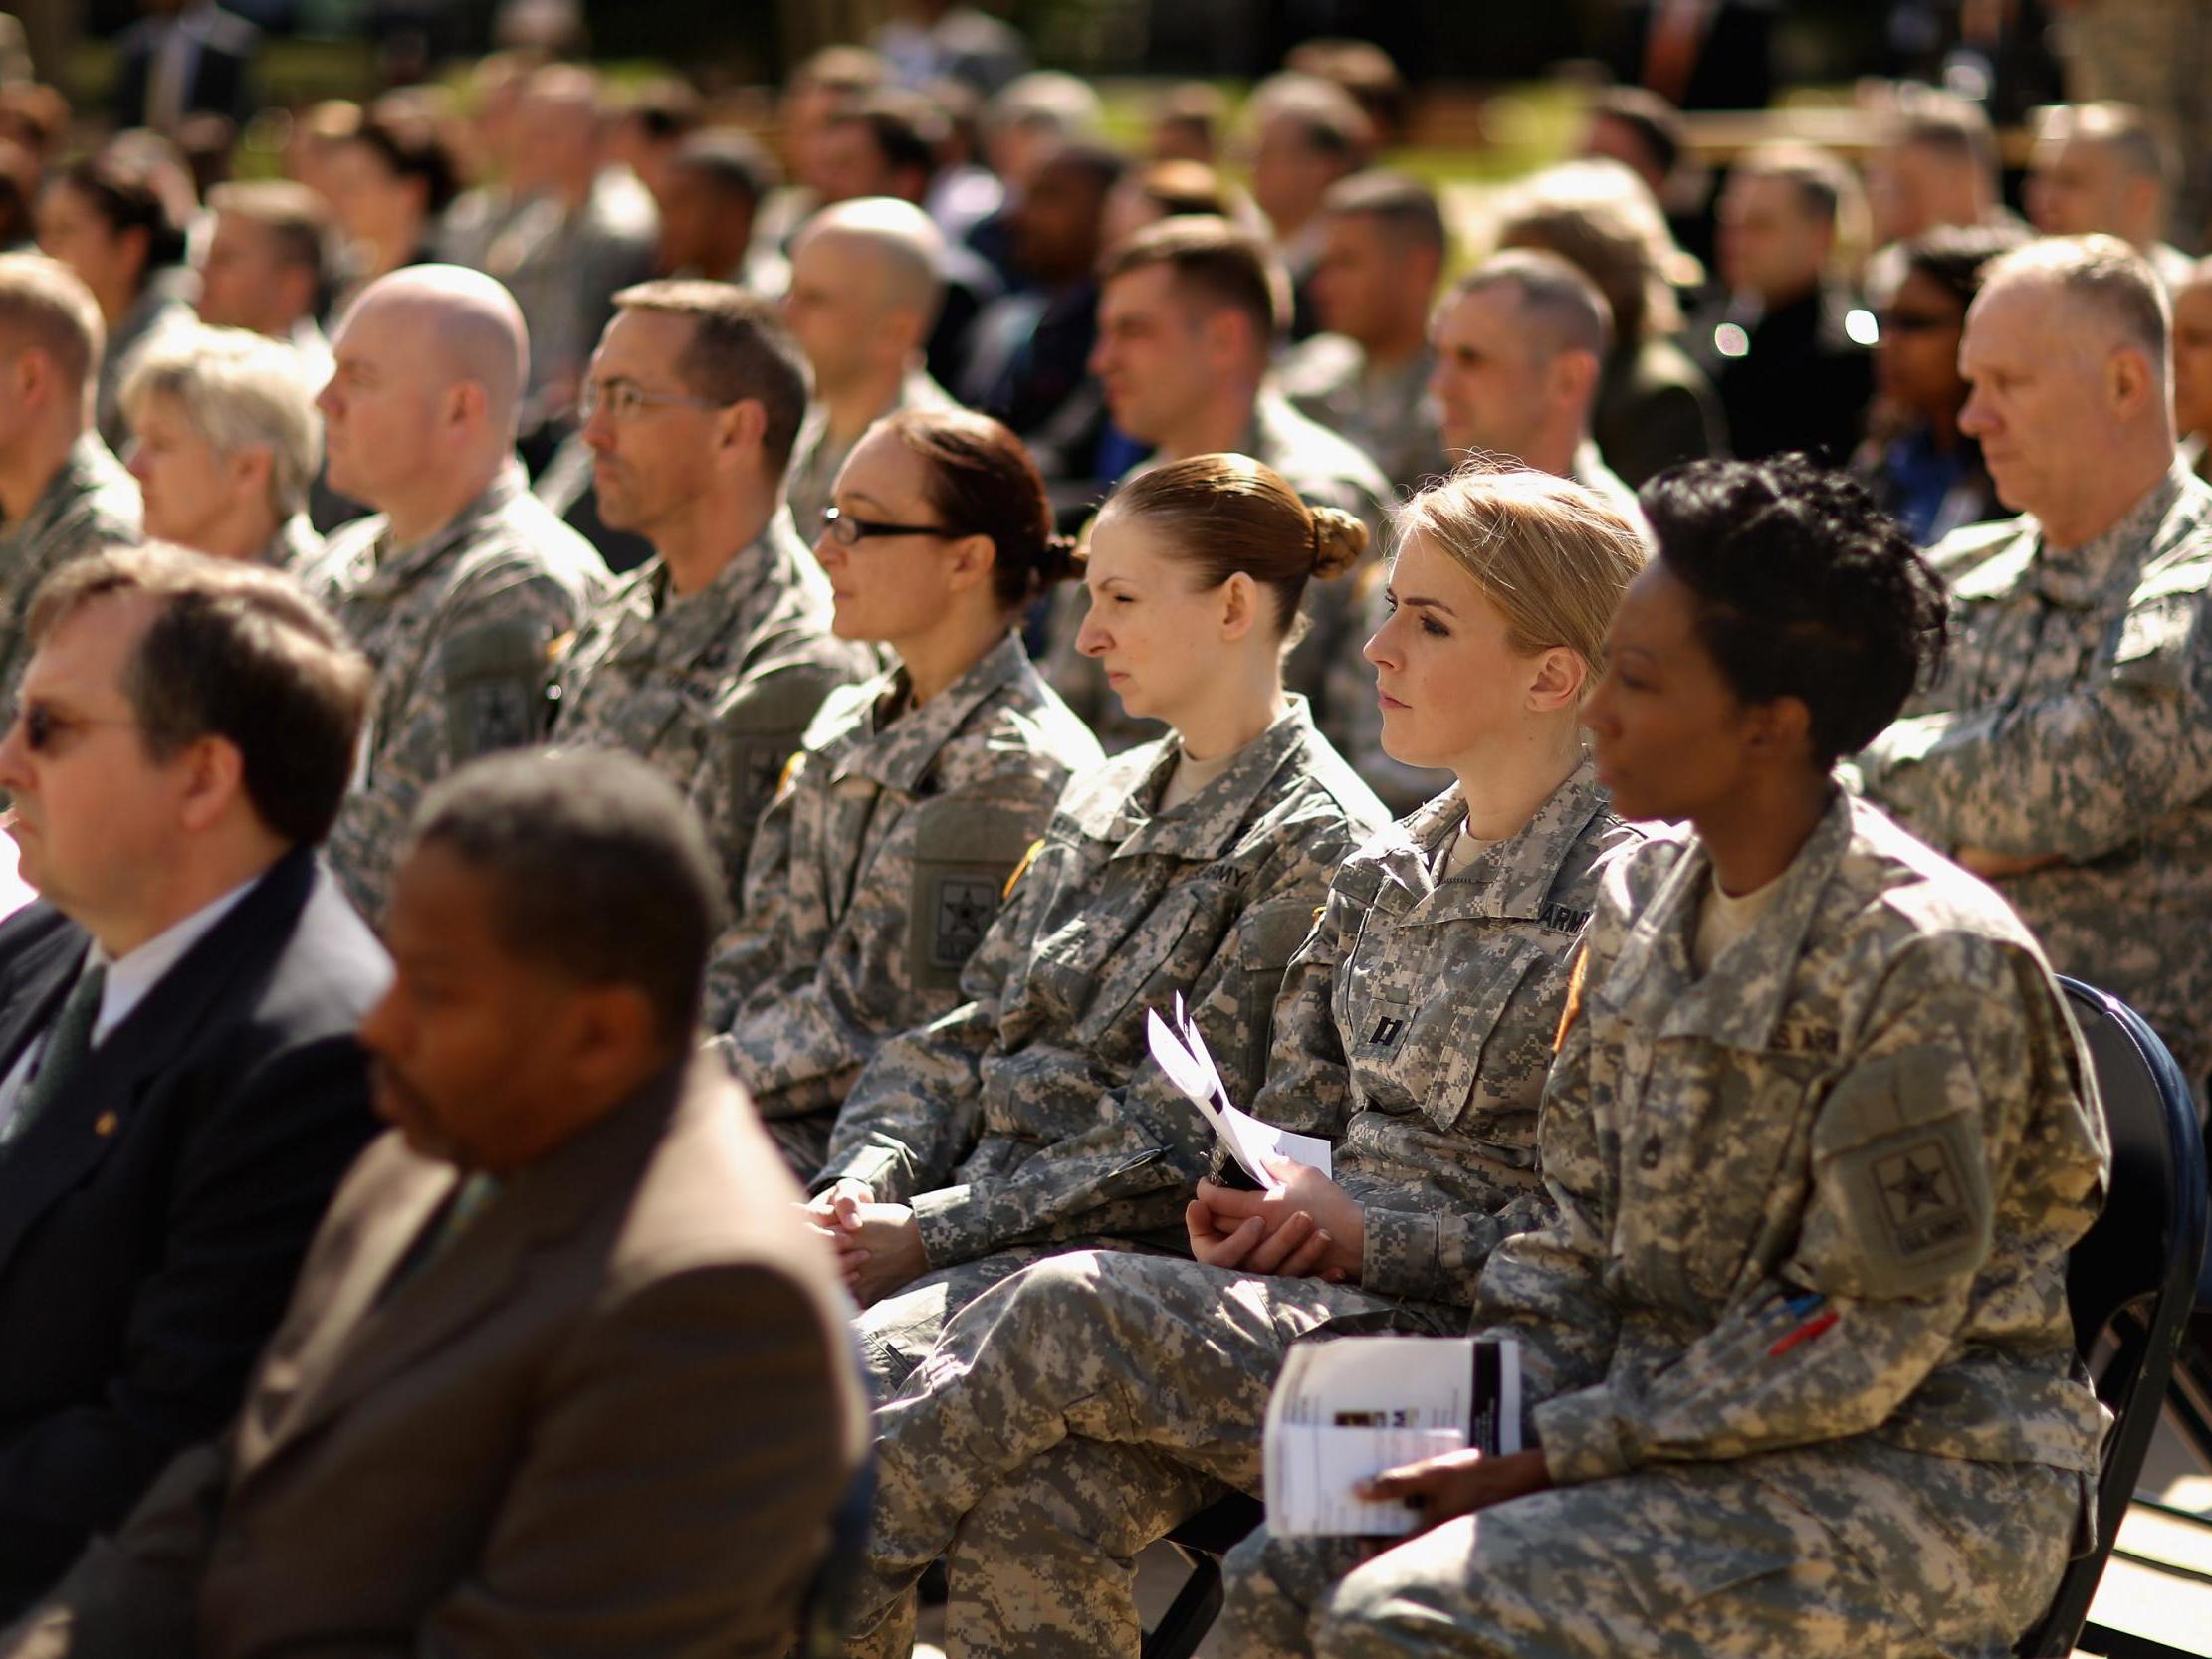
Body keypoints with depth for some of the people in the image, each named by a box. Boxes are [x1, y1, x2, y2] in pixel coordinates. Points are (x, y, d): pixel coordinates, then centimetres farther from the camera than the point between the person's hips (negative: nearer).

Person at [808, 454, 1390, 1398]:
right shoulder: (1101, 804, 19)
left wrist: (930, 1233, -16)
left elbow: (1183, 1137, -14)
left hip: (1136, 1250, -8)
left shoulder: (1314, 845, -8)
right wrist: (865, 1180, -2)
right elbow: (969, 1029, 18)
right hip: (983, 1210, 8)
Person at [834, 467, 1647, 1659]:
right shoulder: (1384, 877, 16)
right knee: (1030, 1509, -22)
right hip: (1320, 1305, 7)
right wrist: (1248, 1214, -1)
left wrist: (1371, 1235, -15)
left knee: (1068, 1308, -24)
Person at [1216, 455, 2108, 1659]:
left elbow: (1861, 1344, -19)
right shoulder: (1641, 898, 7)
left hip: (1921, 1479, -8)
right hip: (1676, 1417, 8)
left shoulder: (1925, 959, -18)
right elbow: (1584, 1231, 13)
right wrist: (1499, 1414, -5)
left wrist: (1552, 1457, -18)